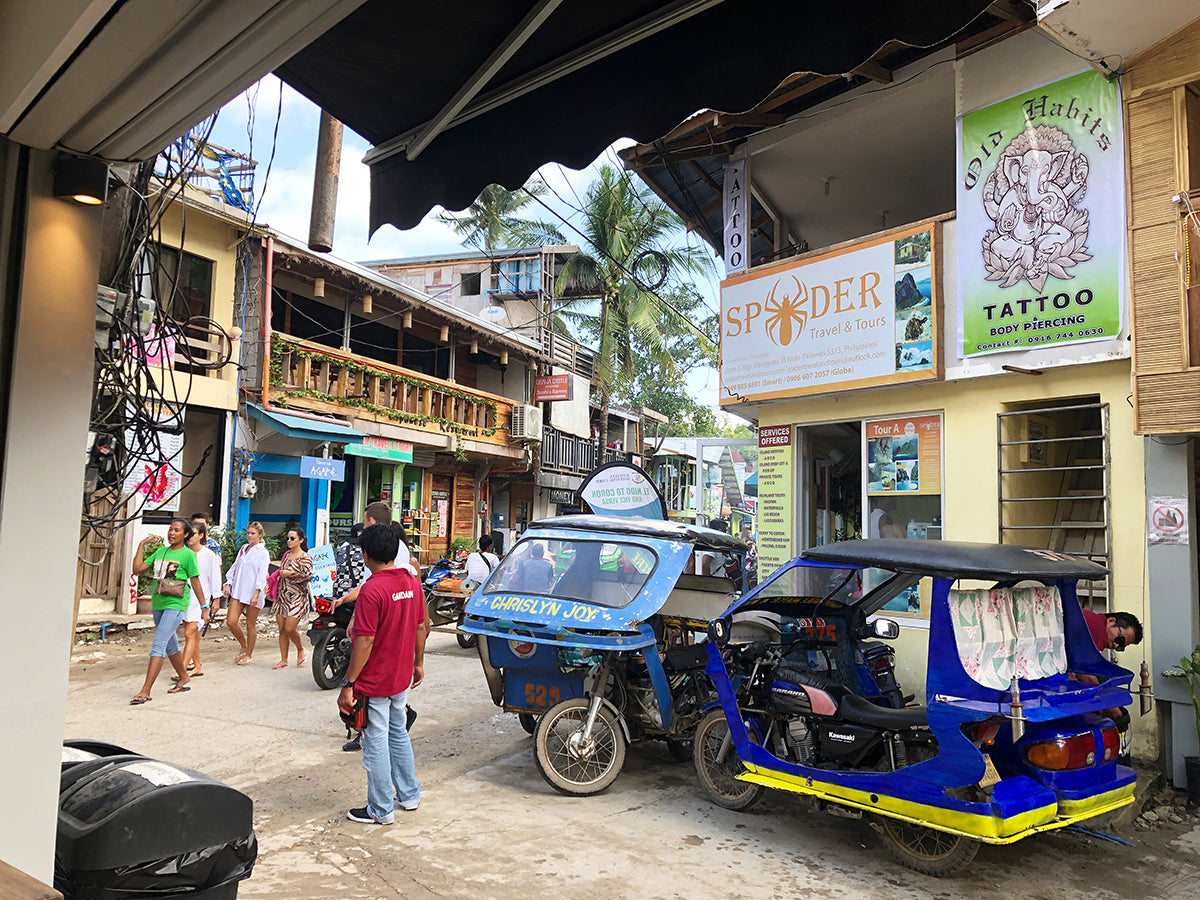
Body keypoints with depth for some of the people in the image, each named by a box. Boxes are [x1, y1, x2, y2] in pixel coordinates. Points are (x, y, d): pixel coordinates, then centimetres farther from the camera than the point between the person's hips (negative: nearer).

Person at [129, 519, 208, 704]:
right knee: (170, 645, 18)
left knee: (158, 645, -14)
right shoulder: (160, 552, 12)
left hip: (175, 605, -7)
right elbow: (137, 569, 7)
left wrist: (204, 607, -2)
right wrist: (141, 545, 6)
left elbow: (195, 582, -2)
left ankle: (145, 691, -15)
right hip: (158, 604, 7)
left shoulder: (188, 555, -5)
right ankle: (184, 678, 37)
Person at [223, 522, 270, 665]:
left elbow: (262, 574, -11)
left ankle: (248, 654, 18)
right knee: (231, 621, -3)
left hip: (252, 593, -5)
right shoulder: (243, 549, 14)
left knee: (250, 624, 3)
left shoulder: (263, 553, -5)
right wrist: (228, 584, 6)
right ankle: (244, 646, 20)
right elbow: (235, 567, 17)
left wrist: (256, 593, -18)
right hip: (238, 591, 5)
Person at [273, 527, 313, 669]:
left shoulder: (305, 557, -8)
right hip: (282, 597, 7)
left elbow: (309, 576, -20)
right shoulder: (287, 555, 13)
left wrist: (290, 574, -18)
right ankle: (283, 660, 13)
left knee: (289, 629, -12)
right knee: (282, 630, 6)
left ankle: (301, 650, 14)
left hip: (297, 598, -7)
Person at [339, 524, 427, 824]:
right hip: (402, 677, 8)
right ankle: (409, 795, 34)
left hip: (374, 683, -7)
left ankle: (381, 810, 17)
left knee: (376, 743, 5)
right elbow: (420, 627, 9)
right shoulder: (412, 581, 1)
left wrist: (348, 684, -16)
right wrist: (418, 662, 21)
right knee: (398, 733, 23)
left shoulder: (372, 590, -22)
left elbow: (364, 642, -22)